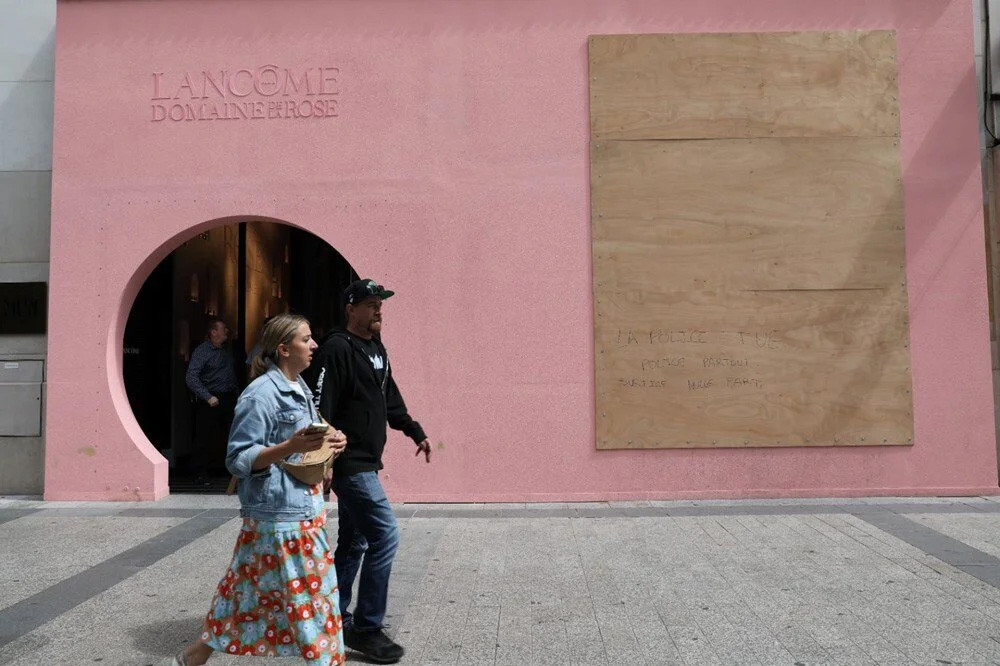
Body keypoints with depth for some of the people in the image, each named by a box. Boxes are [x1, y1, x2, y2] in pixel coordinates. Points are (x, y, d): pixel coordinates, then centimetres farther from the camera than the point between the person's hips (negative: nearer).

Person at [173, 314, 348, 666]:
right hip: (277, 515, -9)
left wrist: (327, 443, 1)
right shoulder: (261, 394, -16)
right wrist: (291, 446, -29)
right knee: (302, 596, 0)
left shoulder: (300, 389, 11)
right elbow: (239, 459, -17)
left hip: (306, 511, 9)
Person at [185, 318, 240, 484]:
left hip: (229, 398, 6)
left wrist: (236, 390, 9)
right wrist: (208, 397, -19)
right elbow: (191, 378, -16)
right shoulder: (202, 351, -8)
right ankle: (201, 473, 10)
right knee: (204, 438, 0)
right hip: (211, 400, -6)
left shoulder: (226, 350, 14)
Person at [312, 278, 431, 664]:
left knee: (354, 543, 16)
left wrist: (416, 432, 24)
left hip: (366, 464, 9)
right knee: (385, 535, -10)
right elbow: (321, 409, -20)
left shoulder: (377, 349, 13)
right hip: (350, 464, -9)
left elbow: (391, 400, 23)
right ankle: (366, 630, 2)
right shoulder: (337, 349, -14)